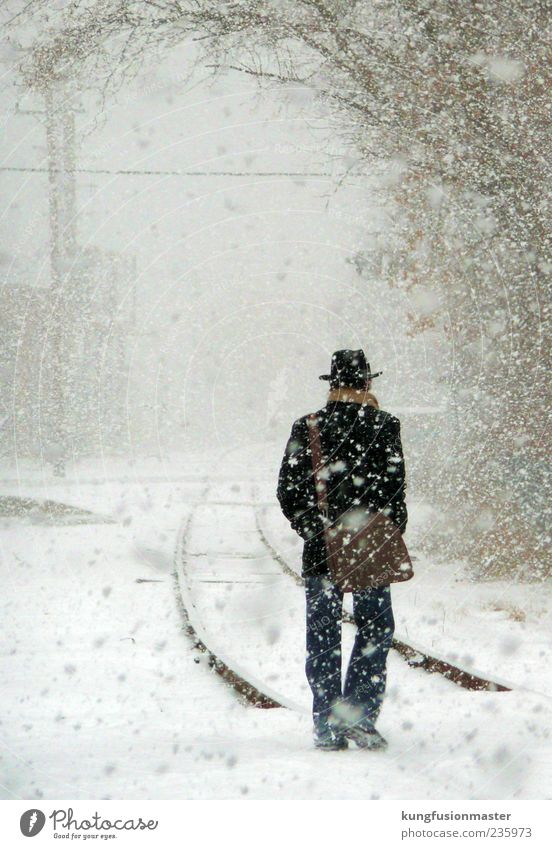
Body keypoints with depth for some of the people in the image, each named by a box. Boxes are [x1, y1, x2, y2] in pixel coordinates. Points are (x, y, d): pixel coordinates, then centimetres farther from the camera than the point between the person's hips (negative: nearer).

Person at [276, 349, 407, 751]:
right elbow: (395, 489, -6)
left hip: (320, 549, 2)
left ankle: (327, 726, 6)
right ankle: (359, 714, -3)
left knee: (323, 638, 7)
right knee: (374, 629, 9)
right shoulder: (384, 426, -5)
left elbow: (287, 491, 2)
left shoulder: (305, 428, 2)